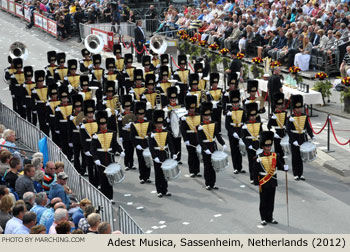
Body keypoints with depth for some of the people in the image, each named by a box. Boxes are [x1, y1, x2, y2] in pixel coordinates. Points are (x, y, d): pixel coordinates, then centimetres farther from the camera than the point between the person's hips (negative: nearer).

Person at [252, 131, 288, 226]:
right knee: (263, 202, 5)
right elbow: (255, 172, -8)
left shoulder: (275, 156, 4)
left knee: (271, 201, 11)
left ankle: (270, 218, 22)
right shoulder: (259, 158, -9)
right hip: (263, 184, -4)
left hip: (273, 183, 4)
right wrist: (258, 184, -11)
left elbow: (279, 165, 5)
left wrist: (285, 167, -18)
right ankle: (263, 219, 14)